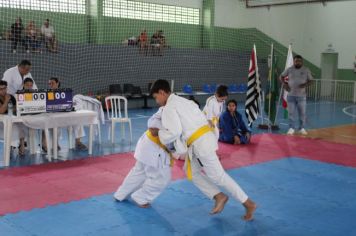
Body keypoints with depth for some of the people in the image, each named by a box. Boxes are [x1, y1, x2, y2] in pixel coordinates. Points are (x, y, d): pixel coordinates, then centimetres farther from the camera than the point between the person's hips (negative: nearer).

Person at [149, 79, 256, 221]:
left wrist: (158, 132, -1)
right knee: (191, 171, 19)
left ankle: (248, 204, 8)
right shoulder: (183, 101, 20)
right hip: (205, 138, 10)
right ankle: (219, 197, 16)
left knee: (218, 176, 0)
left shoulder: (169, 108, -8)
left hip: (200, 143, -10)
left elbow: (174, 132, -18)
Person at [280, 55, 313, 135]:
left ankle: (302, 128, 17)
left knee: (302, 112, 5)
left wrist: (306, 84, -17)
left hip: (302, 95, 0)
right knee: (291, 112, 4)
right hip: (291, 95, 0)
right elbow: (281, 76, 11)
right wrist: (284, 83, -5)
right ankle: (291, 128, 13)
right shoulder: (289, 69, 1)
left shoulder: (306, 70, 0)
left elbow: (310, 80, 4)